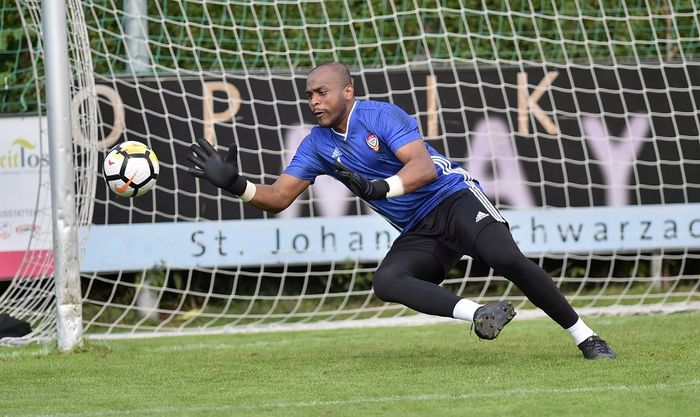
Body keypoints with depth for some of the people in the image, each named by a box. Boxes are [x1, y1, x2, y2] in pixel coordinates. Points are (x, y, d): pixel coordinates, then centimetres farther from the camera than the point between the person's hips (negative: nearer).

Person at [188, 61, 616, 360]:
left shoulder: (380, 116, -12)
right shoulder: (318, 144, 7)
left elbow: (424, 167, -24)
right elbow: (278, 197, 5)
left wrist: (380, 188, -40)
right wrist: (236, 184, -13)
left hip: (455, 198, -6)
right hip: (418, 234, 6)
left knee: (507, 259, -29)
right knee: (386, 281, -24)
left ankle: (585, 337, -16)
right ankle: (479, 314, -35)